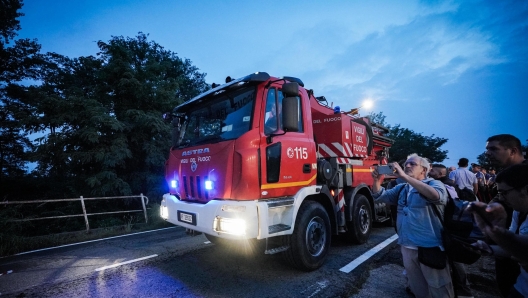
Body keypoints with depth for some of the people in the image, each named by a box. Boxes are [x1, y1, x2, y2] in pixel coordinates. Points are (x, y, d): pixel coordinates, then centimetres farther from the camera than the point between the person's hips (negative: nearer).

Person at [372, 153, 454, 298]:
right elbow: (380, 196, 8)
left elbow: (435, 195, -29)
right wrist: (377, 181, -12)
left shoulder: (434, 183, -7)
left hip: (430, 247, -6)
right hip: (407, 247, 6)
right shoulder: (402, 188, 11)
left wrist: (404, 176, -34)